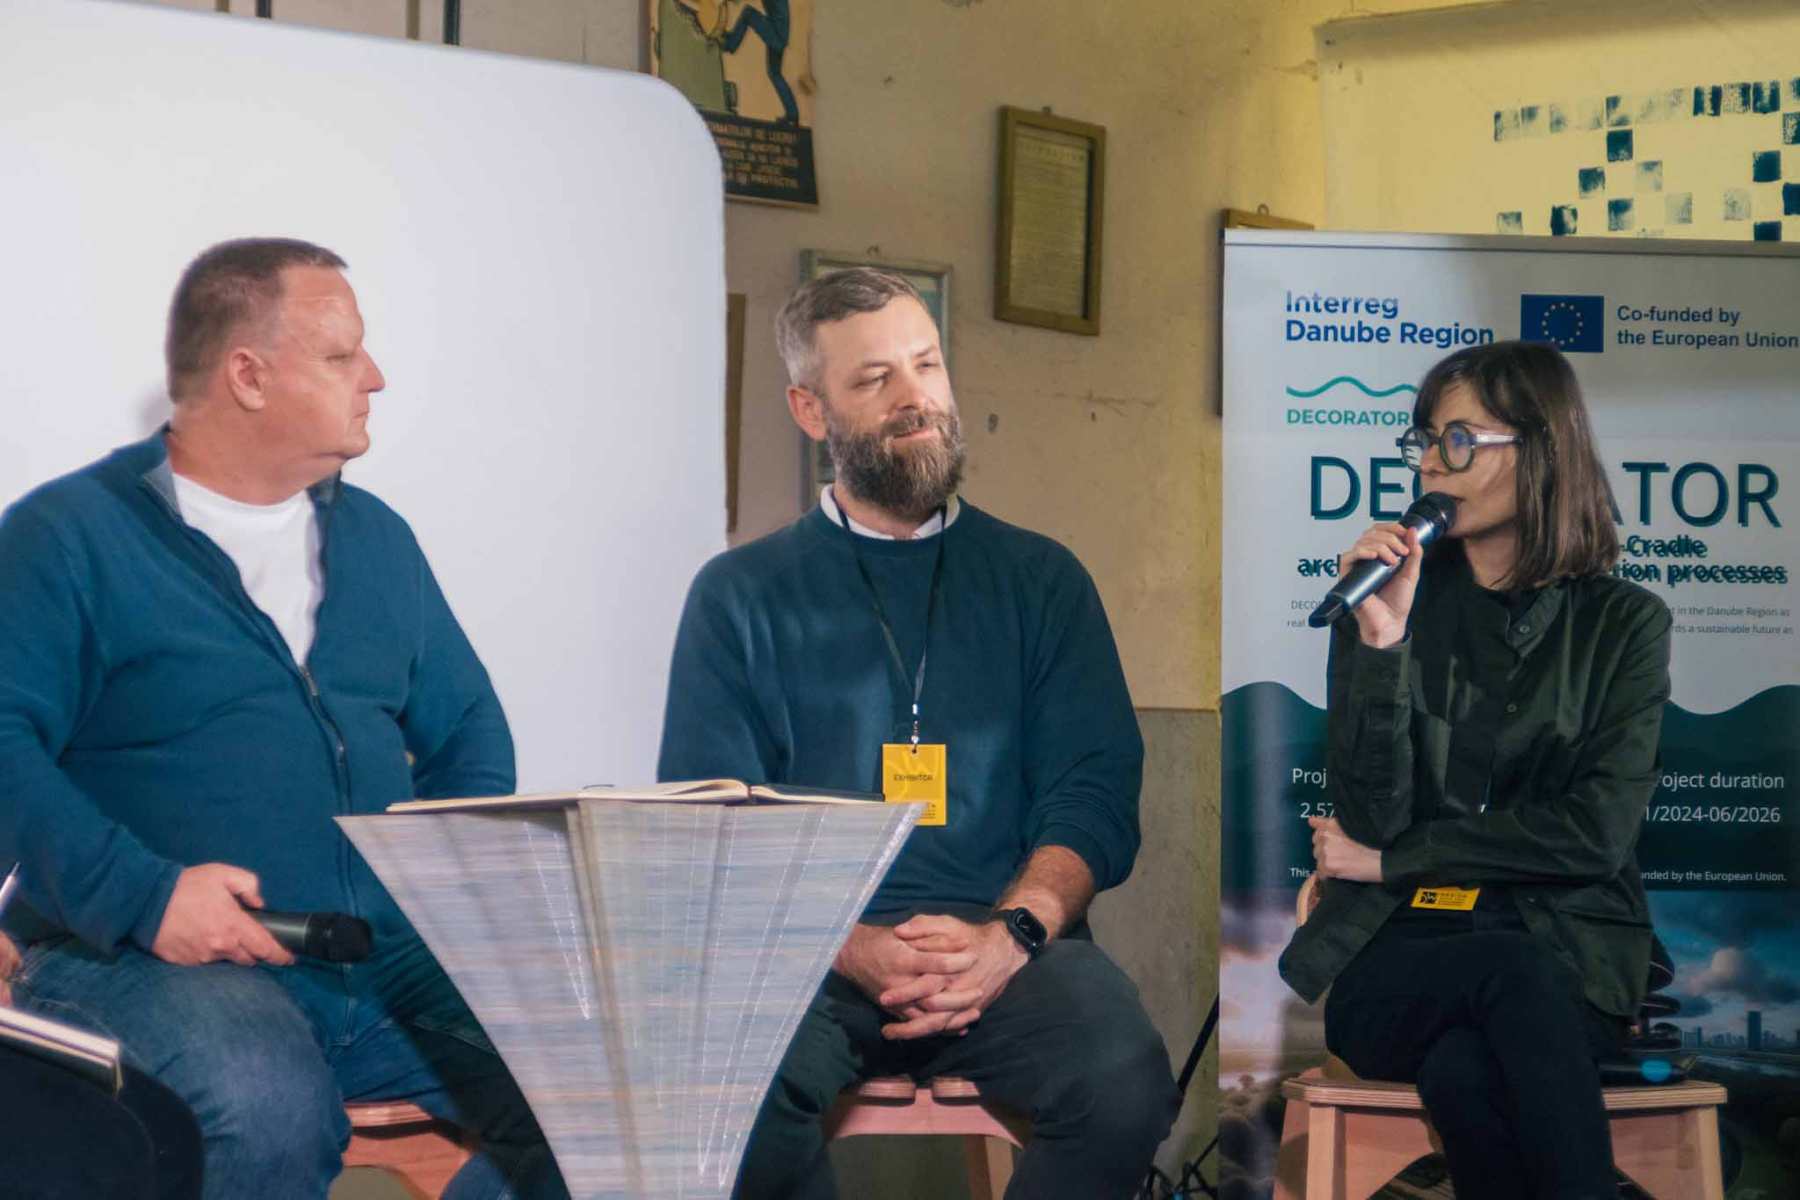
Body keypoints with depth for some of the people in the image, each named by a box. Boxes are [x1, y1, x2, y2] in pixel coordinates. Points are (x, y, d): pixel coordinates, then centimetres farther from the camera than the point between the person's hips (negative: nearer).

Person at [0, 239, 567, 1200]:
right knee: (275, 1111, -37)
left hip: (389, 955, 6)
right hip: (146, 961, -5)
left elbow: (465, 725, 24)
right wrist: (140, 894, -22)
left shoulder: (375, 539, 21)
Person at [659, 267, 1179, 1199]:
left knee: (1126, 1081, -31)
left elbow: (1095, 796, 8)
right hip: (815, 956, -1)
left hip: (1008, 947, 1)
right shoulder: (741, 597, 13)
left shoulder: (1040, 580, 17)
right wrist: (853, 949, -14)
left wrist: (1010, 935, -13)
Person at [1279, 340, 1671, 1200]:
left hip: (1563, 947, 0)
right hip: (1391, 958, 1)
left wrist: (1393, 862, -3)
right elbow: (1369, 817, -4)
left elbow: (1596, 832, -6)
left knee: (1464, 1071, -35)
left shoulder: (1624, 624, 5)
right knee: (1517, 972, -35)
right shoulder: (1388, 603, 6)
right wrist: (1380, 645, -17)